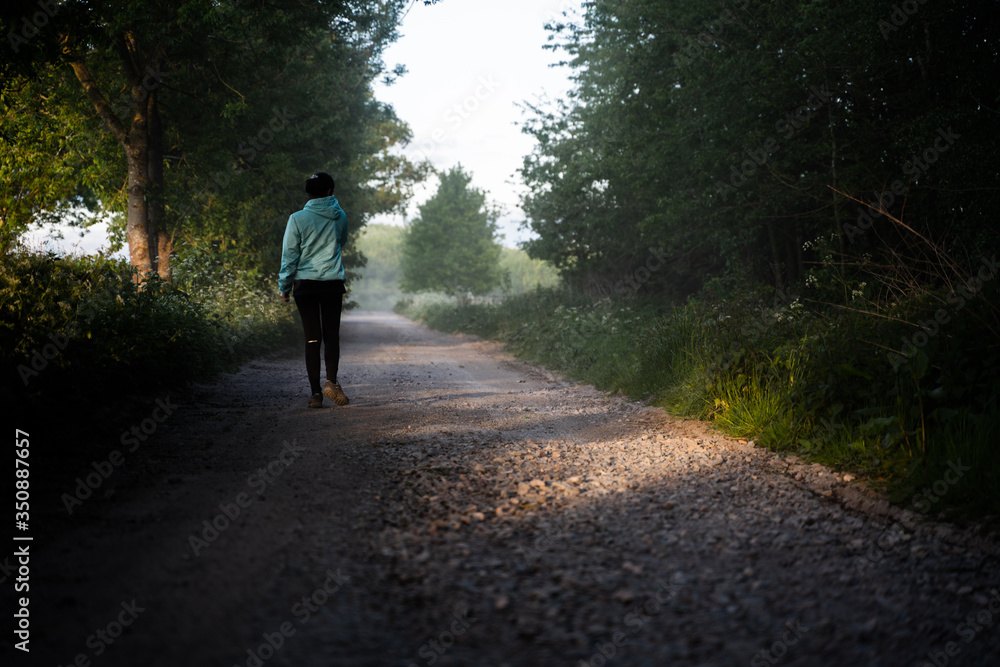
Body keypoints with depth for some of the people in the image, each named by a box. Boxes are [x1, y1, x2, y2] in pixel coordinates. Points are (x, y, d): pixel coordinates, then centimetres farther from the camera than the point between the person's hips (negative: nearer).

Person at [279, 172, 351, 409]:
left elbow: (290, 255, -3)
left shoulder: (298, 219, -6)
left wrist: (284, 286, 6)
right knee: (332, 334, 7)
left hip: (306, 284, -1)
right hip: (334, 282, 1)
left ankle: (316, 393, 4)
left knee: (312, 338, 3)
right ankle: (332, 380, -14)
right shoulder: (339, 216, 2)